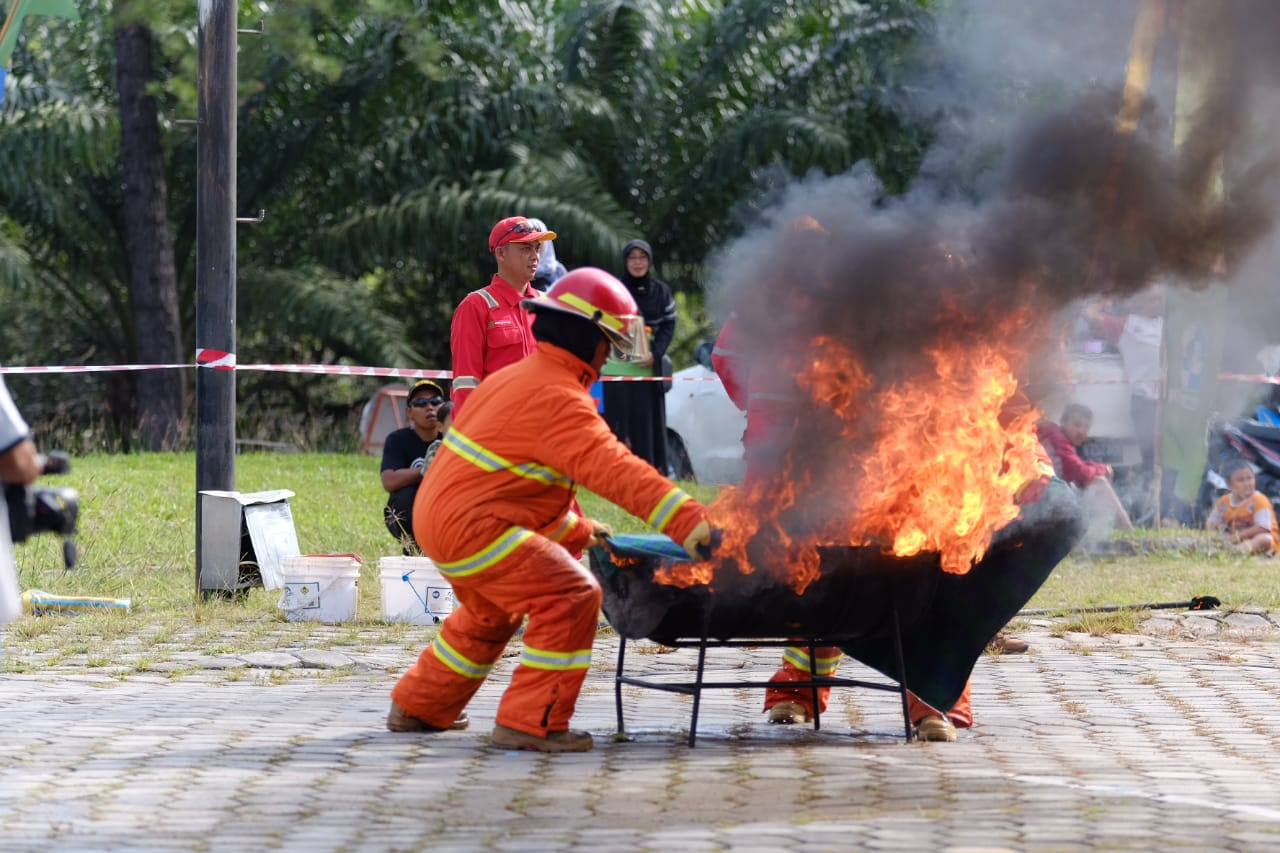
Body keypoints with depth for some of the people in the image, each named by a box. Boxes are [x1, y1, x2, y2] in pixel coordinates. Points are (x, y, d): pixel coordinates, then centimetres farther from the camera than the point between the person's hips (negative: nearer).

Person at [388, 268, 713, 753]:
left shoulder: (518, 378, 16)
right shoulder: (558, 398, -17)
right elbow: (612, 468, -29)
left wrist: (575, 530, 21)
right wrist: (688, 521, -35)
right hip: (473, 526, -11)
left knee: (489, 613, 31)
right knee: (571, 599, -15)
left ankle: (418, 708, 43)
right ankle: (530, 724, -14)